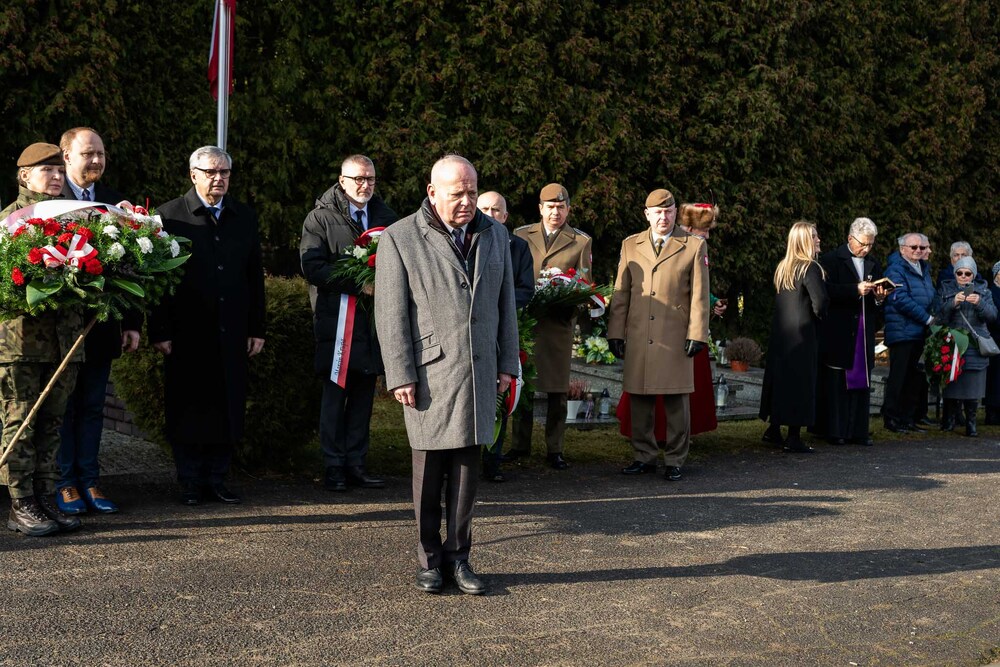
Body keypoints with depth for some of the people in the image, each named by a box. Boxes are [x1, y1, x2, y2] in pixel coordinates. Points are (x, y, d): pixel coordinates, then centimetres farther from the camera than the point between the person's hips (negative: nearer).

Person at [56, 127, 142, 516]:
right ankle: (66, 484, 15)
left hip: (101, 325, 4)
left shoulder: (116, 204, 8)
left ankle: (89, 481, 17)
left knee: (93, 407, 10)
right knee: (62, 407, 6)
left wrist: (133, 323, 5)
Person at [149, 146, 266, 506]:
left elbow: (255, 276, 13)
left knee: (227, 408, 6)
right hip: (187, 336, -3)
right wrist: (160, 331, -9)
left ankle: (217, 479, 17)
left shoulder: (245, 217, 11)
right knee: (188, 409, 4)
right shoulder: (170, 215, -1)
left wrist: (257, 328, 8)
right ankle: (190, 482, 15)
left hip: (232, 335, 3)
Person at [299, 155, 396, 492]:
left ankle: (357, 464, 14)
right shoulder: (321, 217, -2)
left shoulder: (386, 217, 13)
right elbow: (312, 266, -12)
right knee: (335, 393, 0)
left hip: (373, 318, 4)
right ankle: (334, 466, 7)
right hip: (336, 316, -4)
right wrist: (358, 284, -19)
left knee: (364, 393, 7)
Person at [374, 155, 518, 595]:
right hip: (430, 374, -4)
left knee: (468, 467, 5)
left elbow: (506, 303, 16)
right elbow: (391, 314, -5)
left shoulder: (495, 234, 12)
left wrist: (507, 363, 11)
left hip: (479, 373, 4)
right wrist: (400, 376, -9)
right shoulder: (399, 239, -3)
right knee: (430, 468, 3)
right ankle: (429, 559, 16)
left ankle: (457, 556, 15)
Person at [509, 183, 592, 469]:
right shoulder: (521, 235, 12)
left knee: (557, 389, 2)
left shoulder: (581, 242, 8)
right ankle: (520, 445, 15)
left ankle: (554, 449, 10)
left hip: (559, 323, -1)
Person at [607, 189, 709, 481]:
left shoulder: (694, 246, 5)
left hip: (676, 337, -2)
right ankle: (644, 456, 17)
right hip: (637, 337, 2)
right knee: (640, 400, 6)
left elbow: (699, 295, 2)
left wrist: (697, 334, -5)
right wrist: (615, 333, 5)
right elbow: (620, 293, 11)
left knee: (676, 400, 1)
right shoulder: (630, 245, 12)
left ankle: (674, 460, 11)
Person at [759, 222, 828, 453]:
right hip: (803, 334, -8)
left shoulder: (782, 268, 11)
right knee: (800, 381, -2)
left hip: (780, 333, 8)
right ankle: (793, 437, 0)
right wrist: (820, 317, 1)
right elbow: (820, 303, -19)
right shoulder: (810, 268, -13)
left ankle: (773, 430, 20)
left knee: (780, 378, 14)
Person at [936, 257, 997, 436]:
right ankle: (949, 420, 10)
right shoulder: (945, 289, 10)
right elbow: (939, 315, -2)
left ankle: (971, 423, 5)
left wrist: (979, 303, -18)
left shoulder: (983, 290, 13)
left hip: (974, 347, 1)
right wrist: (953, 303, -19)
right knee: (951, 385, -4)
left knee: (972, 387, -4)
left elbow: (992, 315, 0)